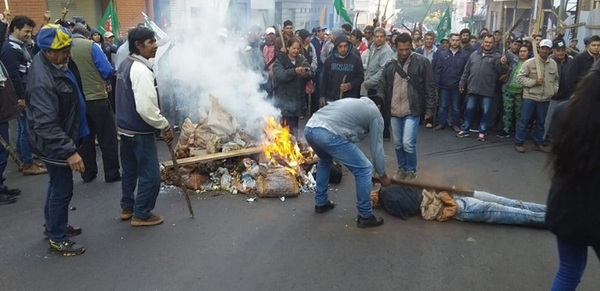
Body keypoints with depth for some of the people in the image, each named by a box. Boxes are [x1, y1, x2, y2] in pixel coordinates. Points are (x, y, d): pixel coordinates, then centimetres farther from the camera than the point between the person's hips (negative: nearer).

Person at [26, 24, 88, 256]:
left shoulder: (60, 61, -1)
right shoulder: (42, 81, -32)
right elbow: (46, 125, -33)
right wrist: (69, 151, -36)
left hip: (64, 135, 10)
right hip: (54, 143, -10)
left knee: (58, 185, 23)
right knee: (62, 189, 4)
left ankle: (54, 225, 42)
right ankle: (57, 238, 22)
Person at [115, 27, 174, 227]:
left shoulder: (125, 64, 9)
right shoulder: (141, 70, -22)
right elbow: (146, 108, -29)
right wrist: (165, 126, -18)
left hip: (125, 128, 10)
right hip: (140, 131, -10)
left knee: (129, 171, 21)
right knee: (150, 175, 1)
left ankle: (127, 208, 33)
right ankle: (141, 214, 11)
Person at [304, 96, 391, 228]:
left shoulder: (353, 101, 38)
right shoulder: (375, 114, 17)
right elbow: (377, 148, 16)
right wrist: (383, 175, 28)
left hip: (309, 128, 8)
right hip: (329, 133, -8)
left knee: (324, 161, 37)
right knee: (364, 170, 7)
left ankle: (321, 203, 43)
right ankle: (365, 216, 16)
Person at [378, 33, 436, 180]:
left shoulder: (422, 62, -6)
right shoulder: (390, 64, 5)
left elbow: (430, 88, -3)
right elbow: (382, 86, 10)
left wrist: (430, 108, -5)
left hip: (412, 111, -4)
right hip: (394, 112, 4)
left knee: (408, 143, -9)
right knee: (397, 144, 13)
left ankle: (411, 171, 13)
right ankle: (401, 168, 32)